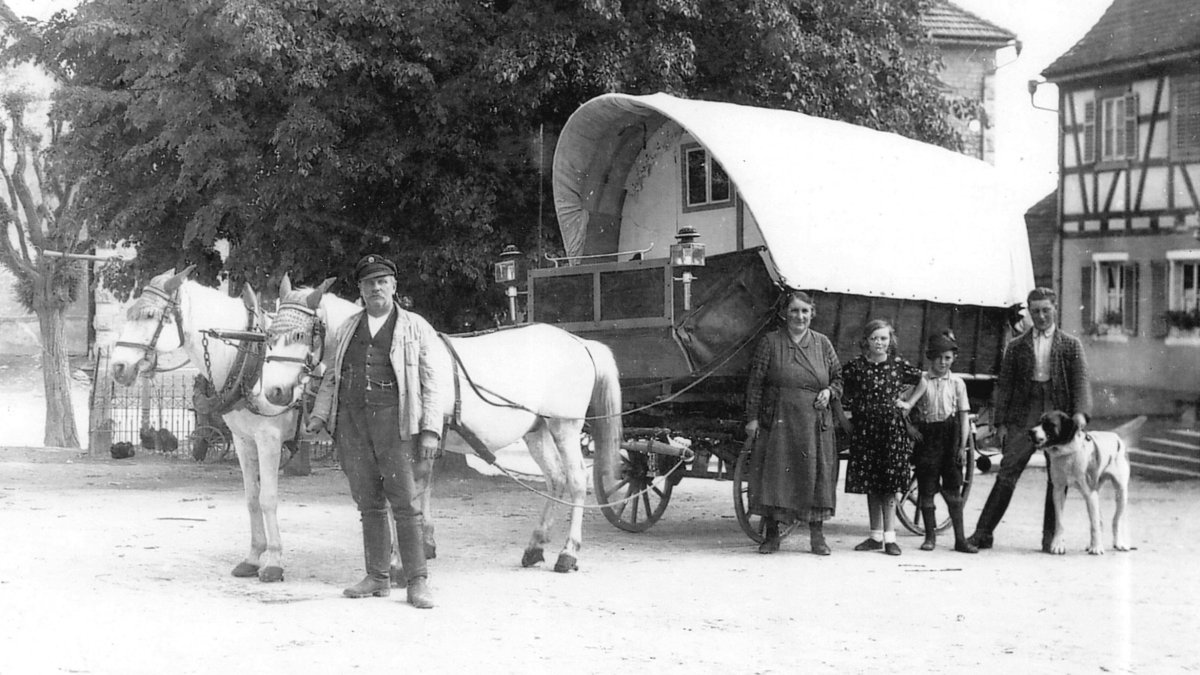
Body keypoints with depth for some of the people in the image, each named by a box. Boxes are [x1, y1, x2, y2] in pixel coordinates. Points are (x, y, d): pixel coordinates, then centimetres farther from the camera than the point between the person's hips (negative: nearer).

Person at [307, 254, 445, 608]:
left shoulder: (415, 327, 5)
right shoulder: (347, 330, 16)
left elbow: (430, 383, 1)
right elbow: (331, 378, 19)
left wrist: (431, 430, -8)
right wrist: (319, 416, 4)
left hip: (393, 419, -4)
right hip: (351, 421, 4)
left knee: (406, 503, -6)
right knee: (368, 503, 8)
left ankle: (418, 581, -2)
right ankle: (377, 578, 15)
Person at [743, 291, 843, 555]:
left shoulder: (822, 343, 10)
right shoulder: (770, 342, 2)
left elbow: (839, 377, 18)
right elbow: (755, 382, 1)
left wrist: (829, 392, -4)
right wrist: (752, 418, -4)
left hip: (814, 423, 2)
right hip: (776, 422, -2)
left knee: (816, 475, 1)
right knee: (773, 475, -1)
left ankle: (817, 537, 10)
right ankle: (771, 536, 8)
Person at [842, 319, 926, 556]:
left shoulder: (898, 365, 1)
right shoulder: (856, 366, 1)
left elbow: (922, 383, 16)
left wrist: (908, 403, 6)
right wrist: (844, 418, 3)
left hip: (892, 428, -1)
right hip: (865, 428, 1)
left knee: (889, 486, -2)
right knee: (870, 485, 6)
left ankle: (889, 537, 1)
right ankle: (876, 536, 14)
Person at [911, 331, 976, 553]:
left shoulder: (957, 383, 6)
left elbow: (964, 416, 5)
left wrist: (963, 446, -2)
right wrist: (912, 429, -10)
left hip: (950, 437, 0)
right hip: (926, 437, 0)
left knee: (953, 489, 2)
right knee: (926, 489, 2)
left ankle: (960, 539, 6)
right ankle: (930, 536, 13)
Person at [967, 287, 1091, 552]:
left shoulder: (1071, 345, 8)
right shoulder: (1017, 347, 10)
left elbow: (1080, 381, 0)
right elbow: (1004, 386, 9)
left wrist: (1080, 412, -17)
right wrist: (1000, 423, 1)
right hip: (1023, 418, 0)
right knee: (1006, 475, -5)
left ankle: (1050, 537, 12)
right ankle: (983, 533, -3)